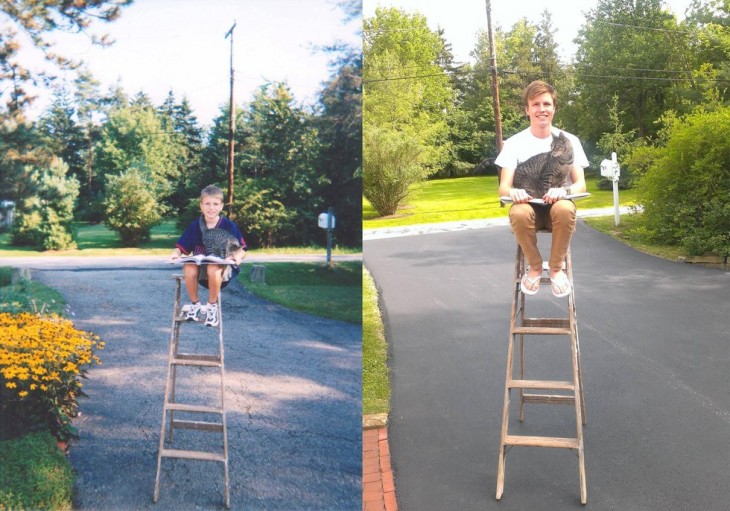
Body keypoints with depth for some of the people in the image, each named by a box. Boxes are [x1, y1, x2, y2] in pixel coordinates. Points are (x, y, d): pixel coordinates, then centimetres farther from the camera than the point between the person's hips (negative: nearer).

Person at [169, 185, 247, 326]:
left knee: (213, 269, -37)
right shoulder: (195, 226, 4)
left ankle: (212, 305, -12)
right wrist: (176, 254, -17)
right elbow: (182, 247, 6)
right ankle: (195, 303, -5)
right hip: (200, 264, 3)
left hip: (222, 266, -2)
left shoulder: (229, 226, -3)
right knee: (189, 269, -31)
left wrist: (237, 256, -27)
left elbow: (242, 250, -4)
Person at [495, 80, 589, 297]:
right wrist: (513, 192, -33)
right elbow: (503, 187, -6)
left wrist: (564, 190, -30)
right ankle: (534, 267, -10)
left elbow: (581, 184, -5)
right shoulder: (514, 143, 0)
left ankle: (556, 268, -12)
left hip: (557, 204, 0)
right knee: (518, 213, -37)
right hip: (529, 205, 0)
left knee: (565, 209, -37)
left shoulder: (569, 140, 1)